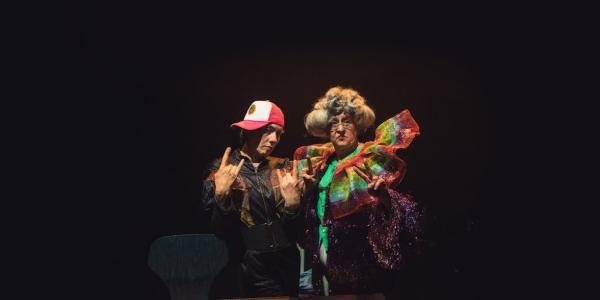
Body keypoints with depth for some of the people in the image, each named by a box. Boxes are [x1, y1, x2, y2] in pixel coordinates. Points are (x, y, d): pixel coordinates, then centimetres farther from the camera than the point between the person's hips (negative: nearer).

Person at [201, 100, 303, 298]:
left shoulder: (281, 168, 3)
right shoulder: (222, 171, -6)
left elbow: (294, 226, 2)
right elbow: (220, 230, -11)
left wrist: (292, 202, -18)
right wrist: (221, 194, -26)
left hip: (287, 264, 4)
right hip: (249, 270, -4)